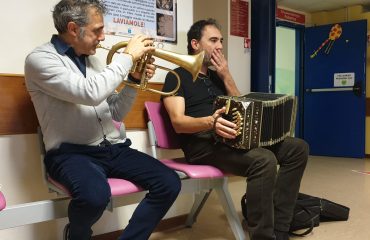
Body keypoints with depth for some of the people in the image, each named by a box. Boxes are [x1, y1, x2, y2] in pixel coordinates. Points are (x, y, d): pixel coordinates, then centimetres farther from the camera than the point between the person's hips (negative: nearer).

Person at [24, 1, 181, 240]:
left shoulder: (91, 59, 15)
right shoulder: (40, 58, -7)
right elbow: (91, 93, -24)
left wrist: (134, 79, 3)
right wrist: (128, 56, -13)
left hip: (114, 148, 7)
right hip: (72, 152, -6)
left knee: (169, 183, -13)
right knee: (95, 194, -37)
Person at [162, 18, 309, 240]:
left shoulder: (216, 76, 24)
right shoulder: (177, 76, 1)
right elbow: (178, 122, -13)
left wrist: (226, 76, 6)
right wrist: (210, 122, -33)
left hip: (231, 138, 8)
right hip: (202, 144, -8)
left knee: (298, 148, -6)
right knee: (264, 160, -33)